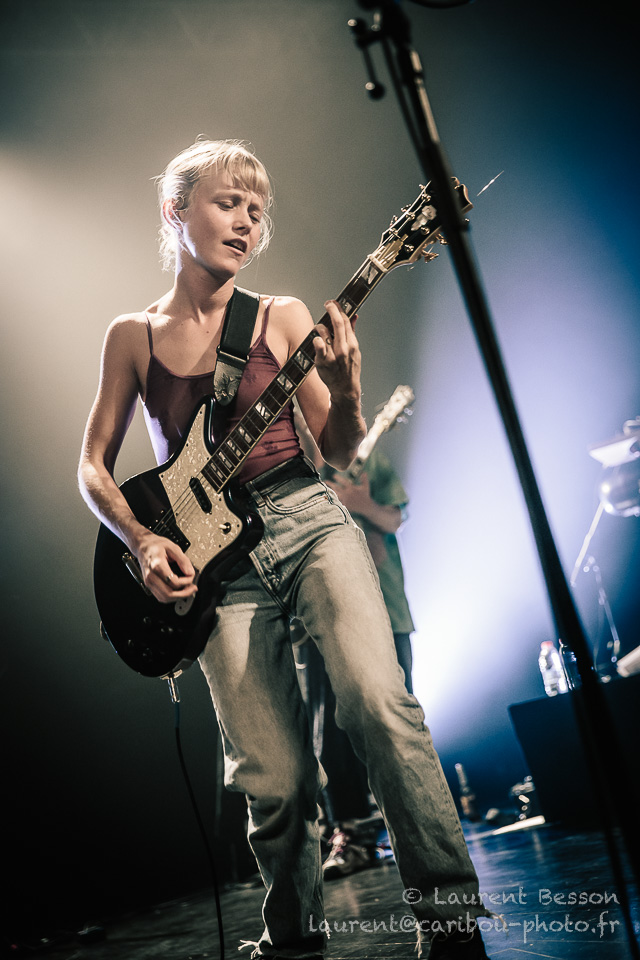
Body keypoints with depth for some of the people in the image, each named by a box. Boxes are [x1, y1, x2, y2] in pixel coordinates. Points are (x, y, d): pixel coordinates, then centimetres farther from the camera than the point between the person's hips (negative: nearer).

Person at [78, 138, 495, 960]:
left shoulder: (282, 317, 7)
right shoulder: (132, 335, 9)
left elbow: (339, 451, 5)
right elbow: (92, 466, 11)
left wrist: (344, 388, -16)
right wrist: (143, 540, -6)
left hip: (305, 520, 0)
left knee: (375, 699, -23)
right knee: (273, 778, -2)